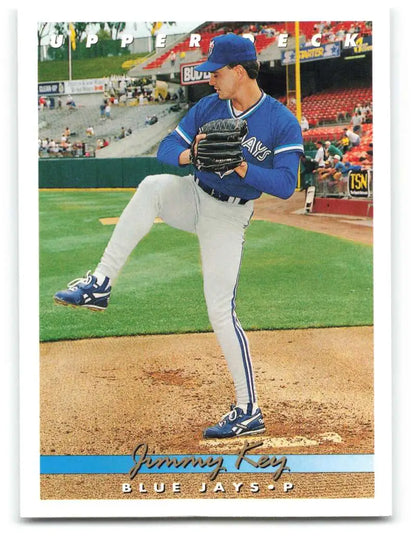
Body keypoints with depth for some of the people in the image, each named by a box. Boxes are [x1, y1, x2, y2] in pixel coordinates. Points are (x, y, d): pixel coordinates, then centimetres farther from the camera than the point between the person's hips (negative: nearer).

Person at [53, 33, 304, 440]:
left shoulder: (283, 123, -14)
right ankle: (100, 284, -30)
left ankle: (249, 412, 2)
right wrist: (189, 154, -24)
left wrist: (240, 166, -35)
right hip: (192, 196, 4)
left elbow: (285, 186, -21)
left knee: (221, 312, -9)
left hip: (227, 218, -4)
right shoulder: (207, 108, 0)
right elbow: (165, 149, -1)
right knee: (153, 186, -30)